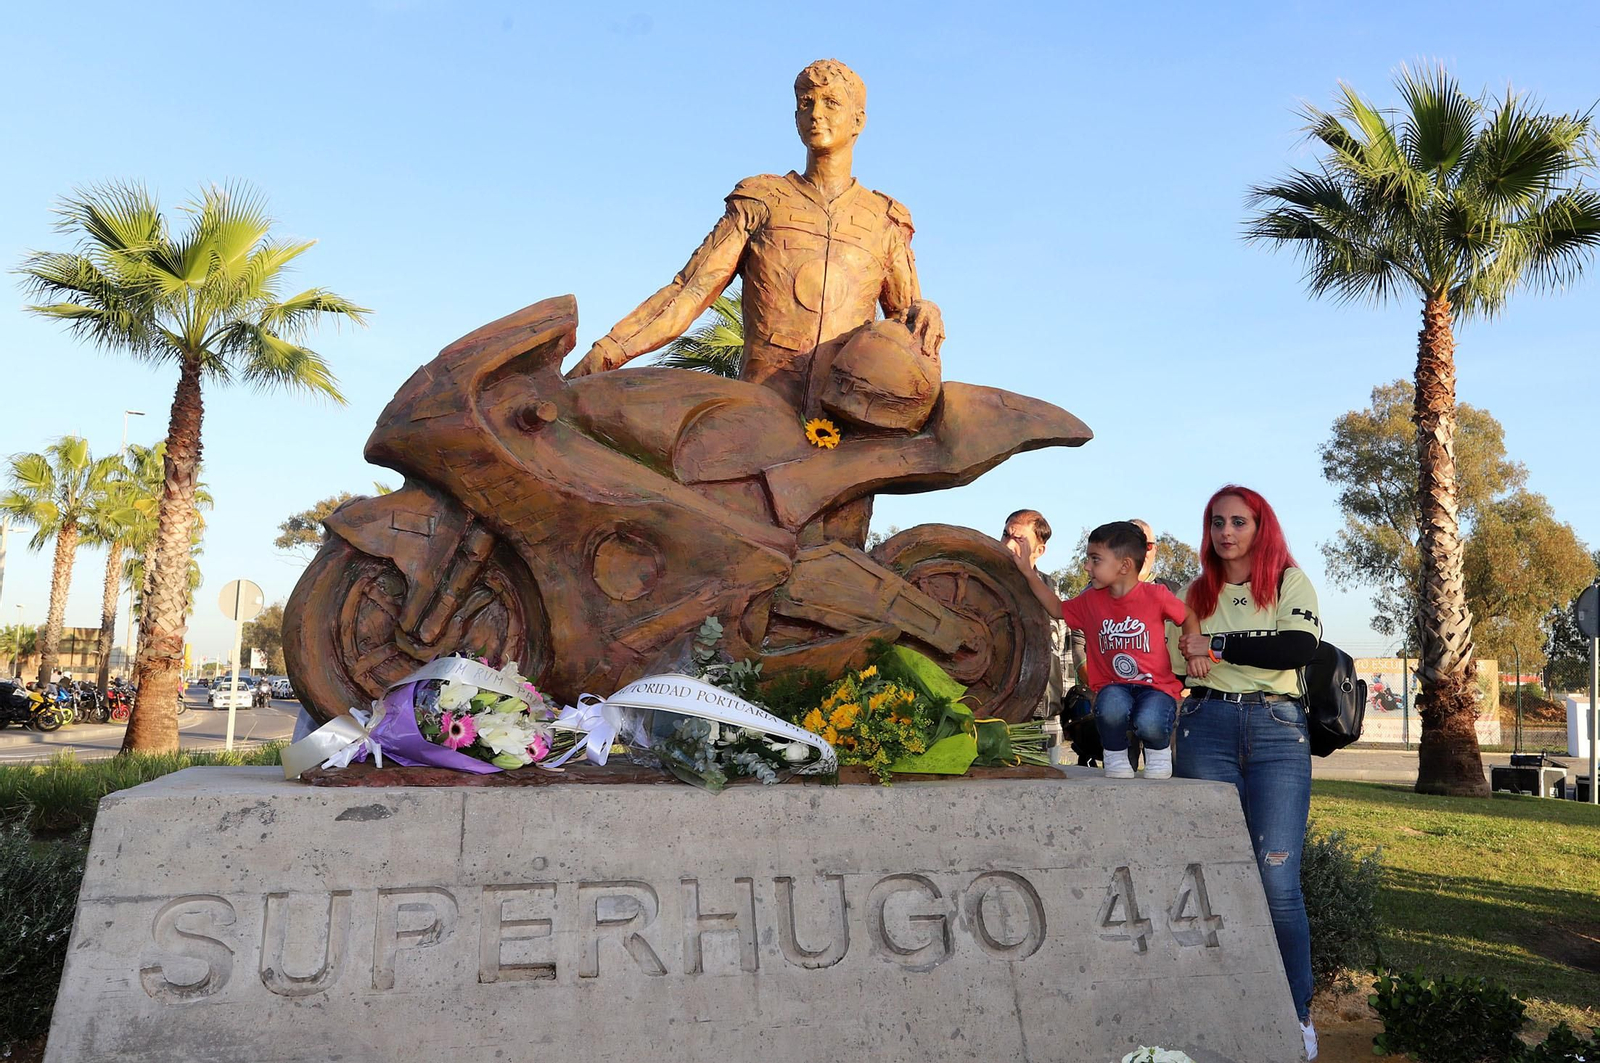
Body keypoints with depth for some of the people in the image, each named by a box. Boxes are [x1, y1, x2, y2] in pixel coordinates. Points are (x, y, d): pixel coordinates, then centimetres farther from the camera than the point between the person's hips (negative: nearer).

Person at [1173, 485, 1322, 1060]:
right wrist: (1190, 658, -5)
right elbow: (1176, 655, 18)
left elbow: (1299, 648, -11)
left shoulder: (1290, 581, 6)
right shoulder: (1198, 592, 17)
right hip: (1207, 726, 3)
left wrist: (1217, 647, -8)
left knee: (1277, 879, -7)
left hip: (1277, 730, -3)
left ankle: (1297, 1013, 7)